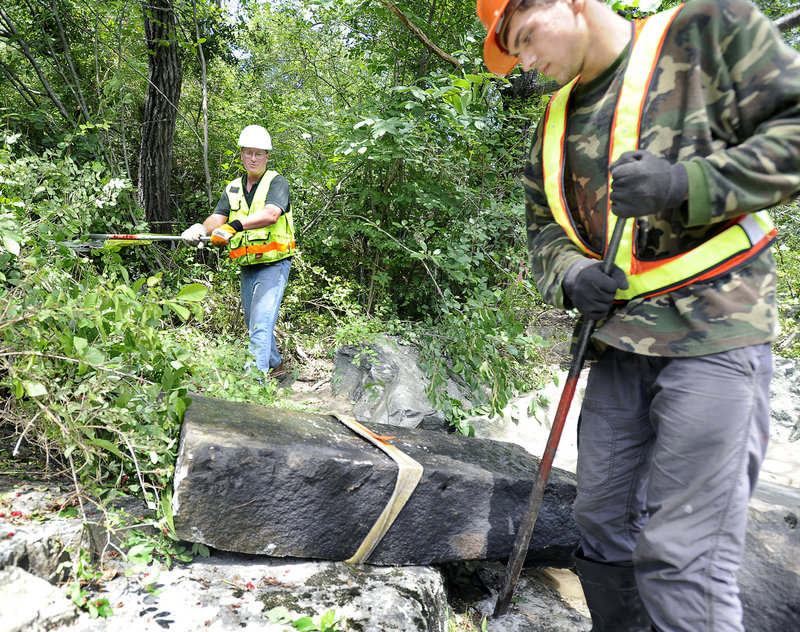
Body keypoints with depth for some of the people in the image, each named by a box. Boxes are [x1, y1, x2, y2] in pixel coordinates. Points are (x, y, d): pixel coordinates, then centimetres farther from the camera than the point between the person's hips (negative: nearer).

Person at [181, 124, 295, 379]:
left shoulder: (276, 182, -5)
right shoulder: (232, 189, 14)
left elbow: (271, 214, -24)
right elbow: (218, 217, 0)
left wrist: (235, 225, -34)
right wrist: (201, 228, -23)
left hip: (273, 264, -7)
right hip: (247, 268, 7)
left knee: (261, 324, -17)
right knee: (252, 323, 18)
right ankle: (275, 365, 38)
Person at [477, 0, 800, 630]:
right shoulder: (556, 122, 15)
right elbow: (546, 228, 18)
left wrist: (687, 183, -21)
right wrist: (571, 273, -4)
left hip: (714, 328, -6)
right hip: (618, 340, 7)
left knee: (681, 556, -8)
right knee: (603, 526, 15)